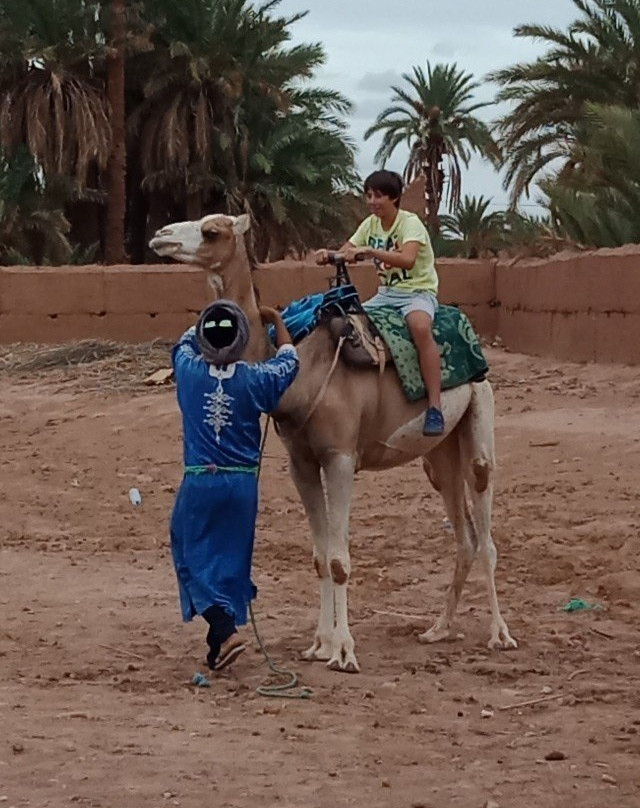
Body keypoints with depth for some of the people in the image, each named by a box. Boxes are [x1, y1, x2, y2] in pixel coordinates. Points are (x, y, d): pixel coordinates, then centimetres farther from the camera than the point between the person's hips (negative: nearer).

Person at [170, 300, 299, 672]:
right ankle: (219, 644, 18)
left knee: (195, 557, 6)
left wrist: (209, 325, 35)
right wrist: (277, 320, 32)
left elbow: (187, 341, 18)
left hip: (199, 482, -1)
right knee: (232, 559, 12)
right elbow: (289, 361, 16)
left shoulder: (189, 371, -7)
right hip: (242, 483, 1)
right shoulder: (254, 378, -6)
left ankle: (225, 630, -14)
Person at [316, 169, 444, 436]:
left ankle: (435, 407, -40)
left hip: (418, 291, -8)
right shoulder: (370, 224, 7)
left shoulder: (409, 222, -14)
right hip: (386, 293, 8)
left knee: (420, 326, -38)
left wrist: (369, 251, -42)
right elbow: (346, 252, 3)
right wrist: (328, 255, -20)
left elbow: (408, 259, -33)